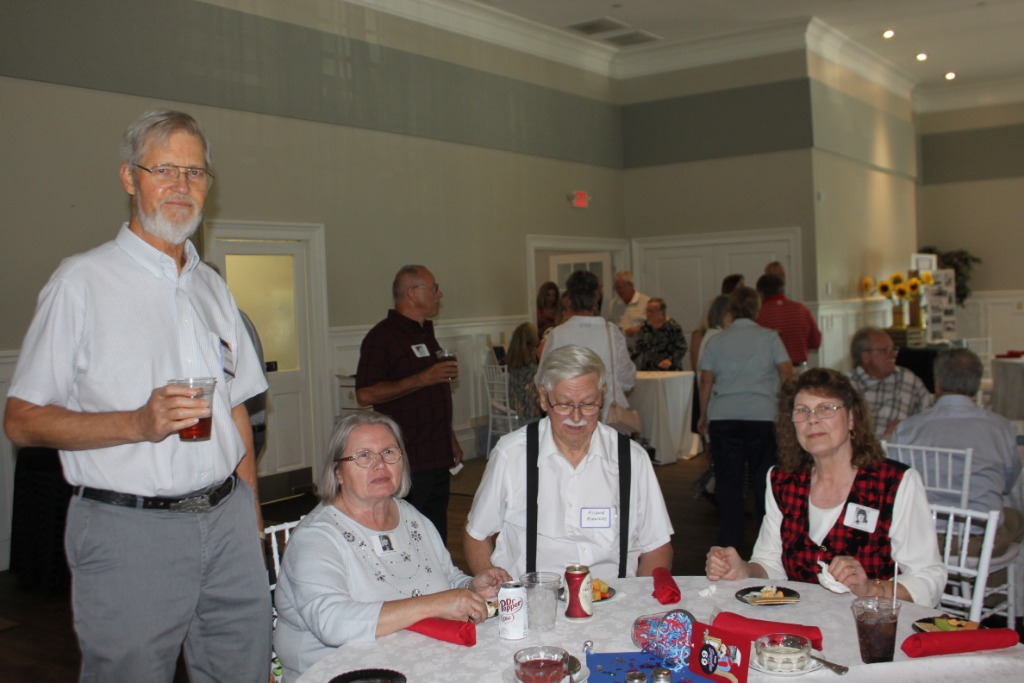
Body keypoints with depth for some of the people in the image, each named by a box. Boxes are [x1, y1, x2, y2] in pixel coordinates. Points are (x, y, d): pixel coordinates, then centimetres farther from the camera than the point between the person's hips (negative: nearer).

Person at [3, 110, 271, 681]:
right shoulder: (82, 283, -4)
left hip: (227, 521, 5)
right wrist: (137, 423, -20)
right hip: (128, 531, -5)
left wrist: (252, 522, 12)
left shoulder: (213, 287, 15)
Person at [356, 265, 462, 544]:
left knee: (437, 539, 12)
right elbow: (365, 394, -21)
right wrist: (424, 378, -22)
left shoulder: (426, 333, 17)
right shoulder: (382, 336, -11)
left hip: (438, 458, 8)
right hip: (407, 462, -8)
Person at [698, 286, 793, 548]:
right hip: (762, 415, -1)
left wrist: (703, 416, 13)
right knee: (764, 477, 8)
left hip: (723, 416, 1)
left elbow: (706, 380, 6)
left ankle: (729, 540, 8)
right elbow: (786, 371, -3)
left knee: (728, 478, 5)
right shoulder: (769, 337, 5)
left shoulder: (717, 341, 9)